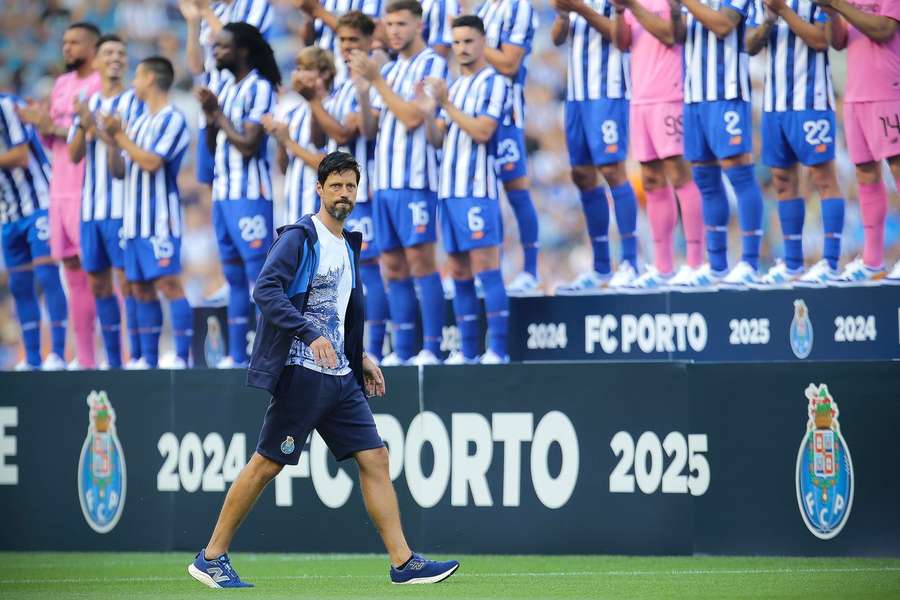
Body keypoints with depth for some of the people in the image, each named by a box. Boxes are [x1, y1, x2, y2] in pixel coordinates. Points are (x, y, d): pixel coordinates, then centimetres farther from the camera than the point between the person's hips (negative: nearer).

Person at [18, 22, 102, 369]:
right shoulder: (62, 84, 18)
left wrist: (54, 125, -16)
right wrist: (41, 125, 1)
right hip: (61, 190, 8)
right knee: (74, 273, 8)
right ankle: (84, 359, 11)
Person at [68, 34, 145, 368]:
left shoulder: (134, 102, -2)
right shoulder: (88, 103, 14)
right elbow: (74, 155, 9)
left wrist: (95, 126, -18)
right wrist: (82, 127, -9)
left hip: (123, 206, -6)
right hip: (91, 206, 6)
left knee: (127, 279, -9)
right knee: (97, 282, 6)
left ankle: (136, 358, -9)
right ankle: (112, 361, 11)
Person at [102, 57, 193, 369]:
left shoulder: (172, 119, -7)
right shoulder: (138, 122, 17)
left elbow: (152, 162, -18)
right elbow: (119, 170, 19)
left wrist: (121, 136, -11)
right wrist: (113, 141, 2)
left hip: (160, 218, -8)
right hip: (135, 219, 8)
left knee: (169, 284, -12)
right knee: (141, 288, 7)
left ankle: (182, 357, -13)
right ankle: (148, 360, 10)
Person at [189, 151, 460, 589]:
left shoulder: (347, 245, 17)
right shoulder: (299, 238, -9)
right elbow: (265, 291, -22)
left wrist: (359, 357, 19)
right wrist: (311, 335, -30)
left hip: (340, 377, 8)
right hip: (301, 373, -8)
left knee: (374, 458, 0)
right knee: (267, 464, -3)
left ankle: (404, 563, -1)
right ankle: (211, 558, 7)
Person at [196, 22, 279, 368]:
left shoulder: (259, 88, -9)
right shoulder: (226, 89, 16)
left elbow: (248, 145, -16)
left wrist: (219, 113, -9)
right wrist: (210, 116, 3)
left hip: (249, 195, -9)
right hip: (223, 193, 9)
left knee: (259, 275, -10)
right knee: (234, 278, 10)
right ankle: (236, 356, 12)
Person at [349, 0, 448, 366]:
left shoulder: (432, 65, -4)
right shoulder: (388, 70, 18)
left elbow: (412, 117, -15)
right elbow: (370, 128, 15)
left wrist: (376, 81, -13)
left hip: (415, 178, -7)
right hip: (384, 181, 7)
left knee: (420, 260, -10)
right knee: (393, 266, 6)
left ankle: (431, 348, -9)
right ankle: (402, 350, 8)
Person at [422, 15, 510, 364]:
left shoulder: (494, 83, -4)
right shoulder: (452, 87, 18)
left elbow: (483, 131, -14)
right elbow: (437, 140, 15)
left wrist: (447, 105, -15)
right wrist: (428, 112, -3)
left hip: (477, 189, -8)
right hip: (449, 189, 8)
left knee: (485, 268, -11)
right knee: (458, 274, 7)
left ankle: (497, 349, -12)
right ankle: (467, 350, 10)